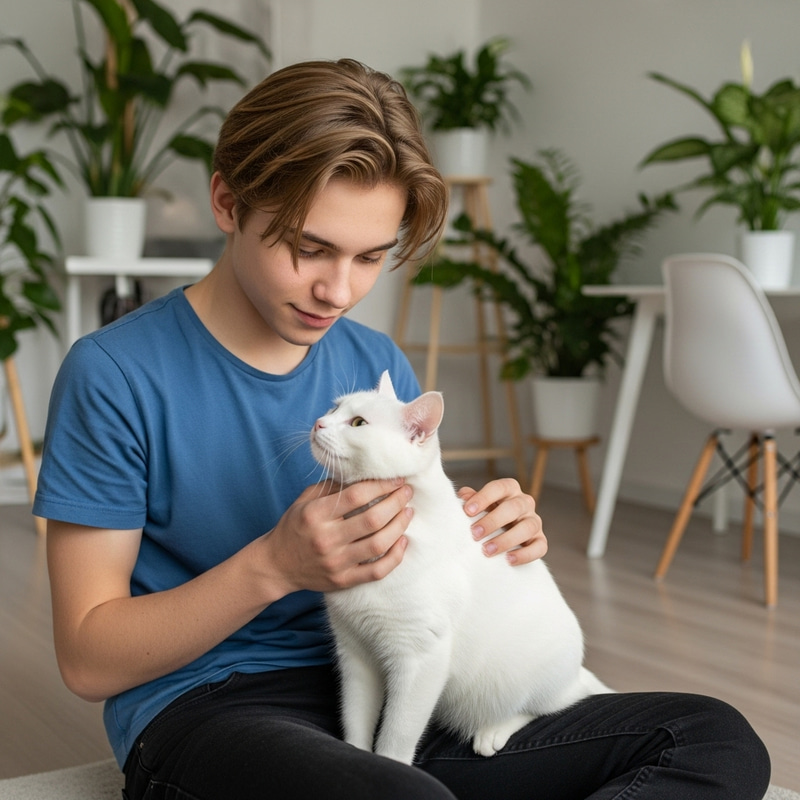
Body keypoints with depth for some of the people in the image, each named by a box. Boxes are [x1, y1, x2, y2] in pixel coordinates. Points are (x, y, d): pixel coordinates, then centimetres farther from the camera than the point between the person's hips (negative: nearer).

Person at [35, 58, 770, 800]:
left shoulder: (380, 367, 8)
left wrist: (494, 535, -6)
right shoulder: (114, 375, -8)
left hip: (381, 688, 7)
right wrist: (274, 565, -22)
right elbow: (88, 659, -9)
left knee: (717, 739, -11)